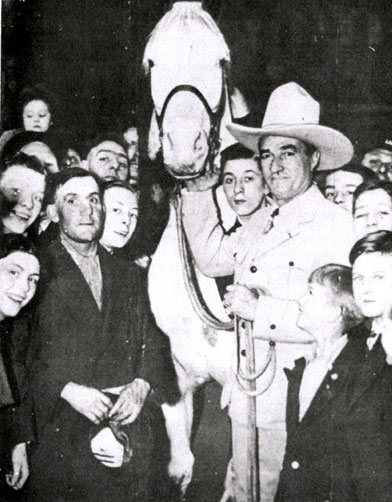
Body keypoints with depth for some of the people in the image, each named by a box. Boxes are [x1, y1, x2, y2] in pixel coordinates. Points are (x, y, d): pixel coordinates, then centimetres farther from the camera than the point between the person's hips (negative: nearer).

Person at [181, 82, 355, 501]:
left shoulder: (334, 223, -14)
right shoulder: (261, 222, 7)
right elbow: (213, 258, 20)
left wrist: (262, 310, -24)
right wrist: (199, 192, 13)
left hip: (300, 402, -7)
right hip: (247, 395, 7)